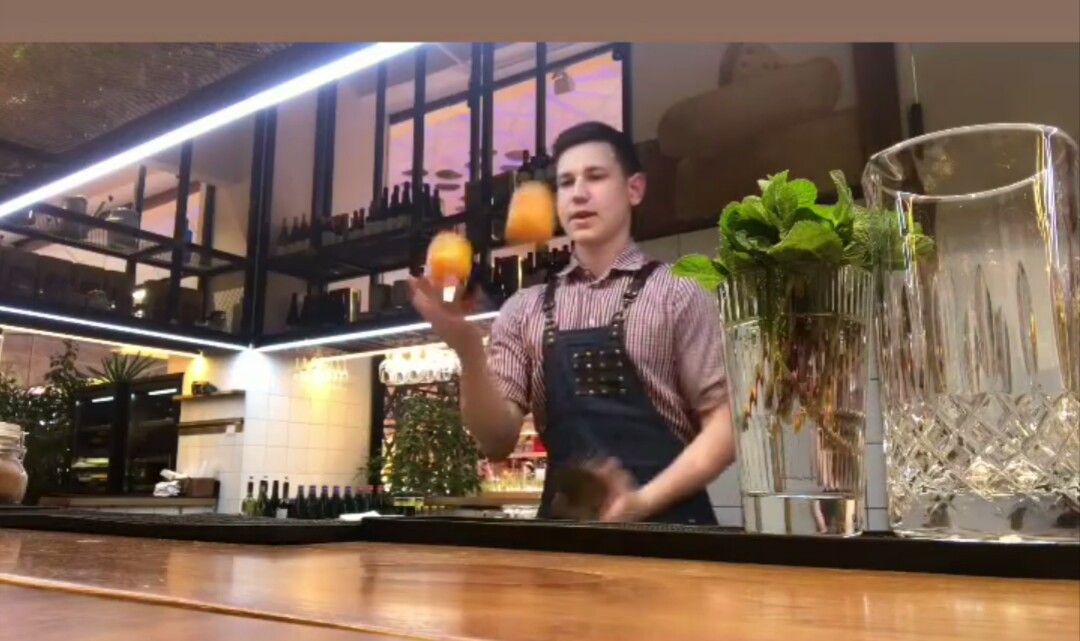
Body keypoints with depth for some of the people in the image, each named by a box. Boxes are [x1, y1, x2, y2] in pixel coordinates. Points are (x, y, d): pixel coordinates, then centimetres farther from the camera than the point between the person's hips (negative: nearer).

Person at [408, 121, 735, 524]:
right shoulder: (524, 310, 6)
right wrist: (469, 351, -17)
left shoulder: (677, 296, -1)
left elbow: (725, 425, -4)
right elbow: (497, 440, -1)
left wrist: (644, 501, -16)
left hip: (663, 523, -2)